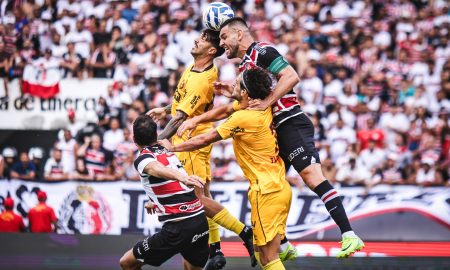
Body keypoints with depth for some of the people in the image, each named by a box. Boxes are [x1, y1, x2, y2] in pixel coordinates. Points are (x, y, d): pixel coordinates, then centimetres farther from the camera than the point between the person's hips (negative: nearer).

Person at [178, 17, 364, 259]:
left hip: (291, 124, -10)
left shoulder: (261, 52, -6)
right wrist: (234, 92, 15)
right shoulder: (244, 66, 22)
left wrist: (267, 101, -22)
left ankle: (349, 236, -26)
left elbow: (291, 77, -18)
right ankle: (283, 247, 14)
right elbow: (250, 102, 27)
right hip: (274, 132, 10)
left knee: (312, 177, -20)